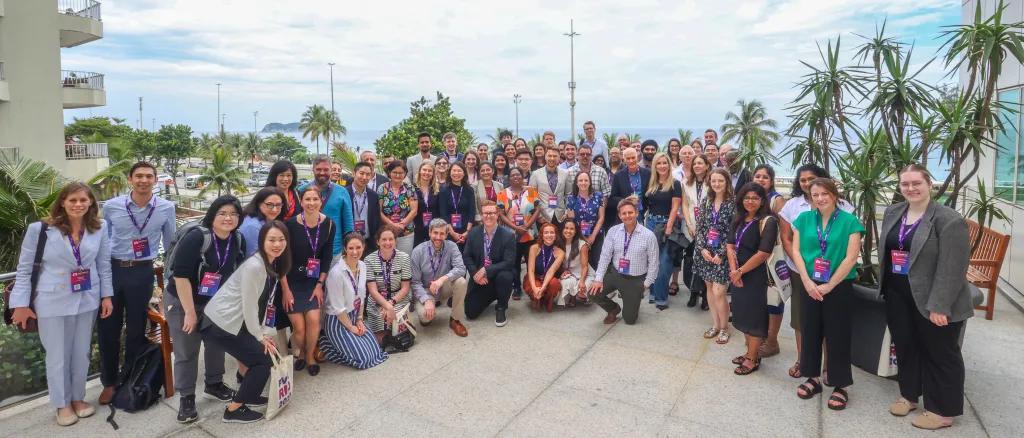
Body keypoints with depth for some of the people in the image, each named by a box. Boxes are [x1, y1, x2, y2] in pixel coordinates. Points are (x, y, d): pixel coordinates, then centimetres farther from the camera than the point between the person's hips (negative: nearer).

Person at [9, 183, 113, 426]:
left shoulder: (100, 228, -3)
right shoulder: (40, 229, -11)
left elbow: (104, 265, 3)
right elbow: (24, 269, -5)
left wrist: (107, 296, 2)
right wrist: (21, 304, -5)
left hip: (87, 301, 3)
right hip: (53, 303, -2)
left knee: (82, 353, 15)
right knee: (58, 356, 10)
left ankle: (78, 398, 34)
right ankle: (62, 404, 29)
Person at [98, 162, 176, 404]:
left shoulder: (166, 208, -6)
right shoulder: (111, 206, -4)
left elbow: (170, 244, 5)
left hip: (142, 272, -1)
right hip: (111, 269, 1)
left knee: (136, 329, 10)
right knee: (107, 328, 8)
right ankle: (109, 382, 27)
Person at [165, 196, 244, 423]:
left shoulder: (238, 240, -7)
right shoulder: (196, 237, -25)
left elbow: (237, 273, 5)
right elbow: (181, 276, -26)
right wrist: (190, 312, -23)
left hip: (216, 303, 6)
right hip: (182, 302, -5)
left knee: (217, 343, 17)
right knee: (186, 352, 4)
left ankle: (214, 384, 38)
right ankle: (186, 398, 21)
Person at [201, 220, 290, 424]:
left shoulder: (273, 264, 5)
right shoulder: (254, 266, -24)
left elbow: (264, 303, 7)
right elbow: (249, 306, -20)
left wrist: (264, 333, 4)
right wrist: (259, 336, -9)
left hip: (237, 321, 9)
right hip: (220, 323, -9)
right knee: (264, 359, -4)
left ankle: (247, 393, 34)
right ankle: (233, 409, 10)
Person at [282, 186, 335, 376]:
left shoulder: (329, 224, -7)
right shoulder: (291, 224, -16)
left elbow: (327, 256, -1)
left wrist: (320, 285, -4)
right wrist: (285, 289, -11)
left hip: (314, 281, 2)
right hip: (291, 281, -2)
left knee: (313, 319, -14)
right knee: (298, 326, -8)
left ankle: (310, 356, 12)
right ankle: (300, 353, 24)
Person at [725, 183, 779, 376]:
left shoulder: (768, 222, -13)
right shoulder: (738, 220, 9)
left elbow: (763, 253, -19)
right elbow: (730, 245, 3)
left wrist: (741, 271, -13)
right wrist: (733, 270, -10)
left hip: (756, 275, -7)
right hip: (737, 274, 7)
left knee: (754, 315, 3)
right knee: (742, 313, 16)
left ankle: (753, 359, 16)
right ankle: (750, 351, 32)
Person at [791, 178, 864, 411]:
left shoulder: (849, 221, -6)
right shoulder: (804, 219, 3)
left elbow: (851, 257, -10)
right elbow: (796, 250, -1)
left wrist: (829, 285, -12)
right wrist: (807, 282, -10)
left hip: (839, 287, -3)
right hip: (809, 285, 3)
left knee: (837, 335, 4)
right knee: (810, 331, 11)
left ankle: (840, 386, 17)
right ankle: (812, 378, 26)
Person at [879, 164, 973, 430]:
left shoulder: (948, 219, -15)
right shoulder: (892, 213, 6)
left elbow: (952, 268, -19)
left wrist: (939, 306, -22)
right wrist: (885, 286, 11)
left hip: (932, 301, -6)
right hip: (898, 296, 6)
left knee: (940, 353, 8)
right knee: (905, 347, 17)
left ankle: (944, 411, 21)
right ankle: (909, 395, 34)